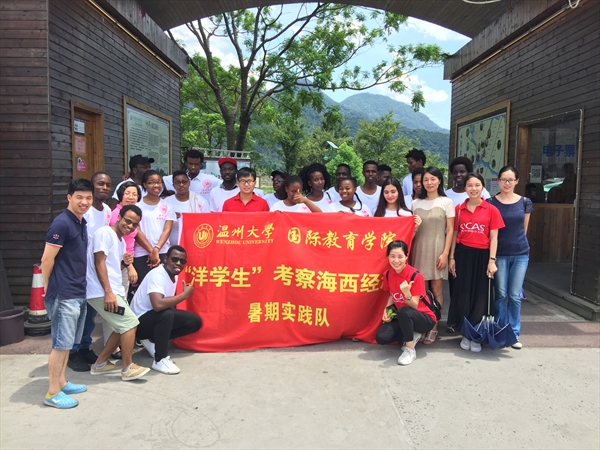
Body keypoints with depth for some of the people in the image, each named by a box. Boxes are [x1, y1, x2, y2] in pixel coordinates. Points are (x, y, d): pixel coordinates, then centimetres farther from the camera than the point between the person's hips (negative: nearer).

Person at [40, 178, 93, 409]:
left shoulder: (82, 223, 12)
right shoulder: (61, 223, -16)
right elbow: (47, 260, -15)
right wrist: (49, 288, -3)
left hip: (79, 292, 9)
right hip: (64, 294, -9)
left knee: (67, 342, 16)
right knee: (61, 343, -1)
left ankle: (61, 382, 28)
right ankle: (52, 392, 10)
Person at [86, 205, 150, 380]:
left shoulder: (121, 241, 18)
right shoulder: (105, 233, -11)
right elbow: (99, 263, -18)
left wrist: (125, 263, -1)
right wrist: (108, 292, -23)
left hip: (115, 291, 10)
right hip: (101, 292, -10)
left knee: (123, 327, 14)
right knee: (130, 323, -10)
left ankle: (100, 364, 25)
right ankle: (128, 368, 1)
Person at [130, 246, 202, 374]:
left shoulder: (174, 275, 2)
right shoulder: (157, 275, -26)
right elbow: (158, 305, -41)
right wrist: (185, 294, -30)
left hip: (159, 318, 9)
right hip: (140, 322, -9)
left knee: (195, 321, 0)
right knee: (166, 314, -38)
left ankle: (153, 341, 8)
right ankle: (160, 360, -19)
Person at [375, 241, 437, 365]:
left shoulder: (415, 276, -22)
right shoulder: (388, 275, -5)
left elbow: (415, 306, -23)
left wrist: (407, 292, -43)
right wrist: (387, 309, -7)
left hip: (424, 318, -6)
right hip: (403, 318, 6)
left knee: (403, 311, -38)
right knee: (381, 337, -16)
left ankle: (410, 350, -18)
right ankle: (412, 335, 8)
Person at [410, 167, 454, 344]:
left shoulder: (446, 202, 1)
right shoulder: (416, 203, 10)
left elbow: (450, 230, -1)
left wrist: (445, 253, -9)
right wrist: (410, 251, 4)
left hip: (437, 249, -2)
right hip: (419, 249, 3)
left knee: (436, 289, 0)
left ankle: (433, 328, 8)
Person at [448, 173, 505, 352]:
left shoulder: (491, 210, -1)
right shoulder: (458, 209, 4)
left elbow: (493, 238, -2)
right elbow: (454, 234, 8)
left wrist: (492, 260, -8)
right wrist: (452, 257, 4)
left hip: (482, 255, -1)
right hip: (463, 254, 1)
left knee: (479, 295, 5)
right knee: (462, 294, 4)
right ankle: (465, 333, 19)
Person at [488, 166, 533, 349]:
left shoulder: (525, 202, 3)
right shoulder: (491, 203, -2)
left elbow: (524, 229, 13)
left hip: (521, 253, 2)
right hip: (499, 254, -1)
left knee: (515, 295, 5)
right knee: (501, 294, 2)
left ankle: (514, 333, 17)